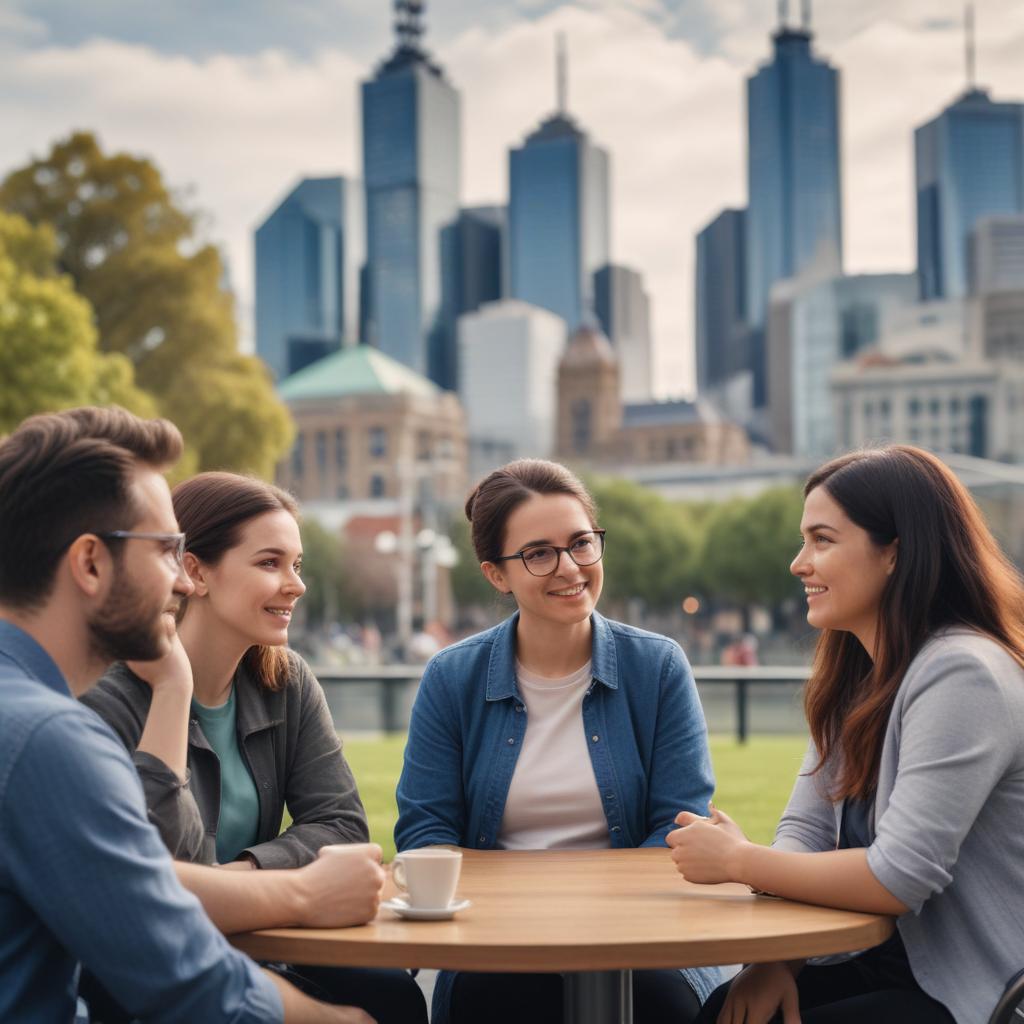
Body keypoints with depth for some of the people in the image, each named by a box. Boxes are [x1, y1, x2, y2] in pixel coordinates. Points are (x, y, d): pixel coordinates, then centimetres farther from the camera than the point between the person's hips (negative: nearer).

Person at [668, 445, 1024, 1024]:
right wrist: (775, 959, -11)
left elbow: (899, 878, -27)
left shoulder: (960, 675, -21)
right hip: (895, 966, 8)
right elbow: (806, 829, 6)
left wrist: (738, 861, -15)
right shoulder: (855, 676, 8)